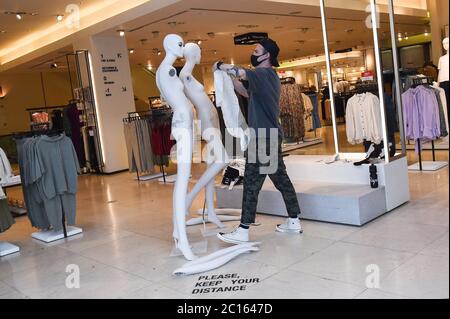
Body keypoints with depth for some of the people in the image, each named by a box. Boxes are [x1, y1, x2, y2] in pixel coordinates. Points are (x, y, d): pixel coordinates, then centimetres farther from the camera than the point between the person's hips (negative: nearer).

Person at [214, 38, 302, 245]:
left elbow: (240, 71, -27)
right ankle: (294, 222, 20)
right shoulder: (268, 77, 18)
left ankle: (243, 231, -5)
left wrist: (220, 66, -8)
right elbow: (246, 92, 24)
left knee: (252, 183, -8)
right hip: (270, 135, 10)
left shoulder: (264, 74, -12)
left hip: (263, 137, -10)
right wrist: (229, 76, 13)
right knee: (281, 178, 13)